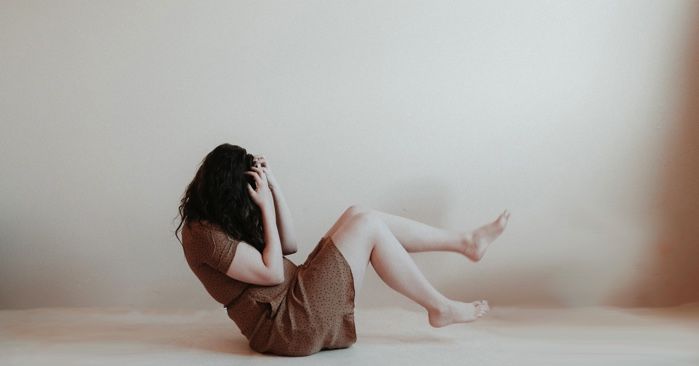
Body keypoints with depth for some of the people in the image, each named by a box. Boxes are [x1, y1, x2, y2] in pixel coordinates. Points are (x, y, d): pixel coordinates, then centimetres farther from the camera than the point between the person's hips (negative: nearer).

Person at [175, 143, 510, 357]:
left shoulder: (224, 219, 11)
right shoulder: (206, 235, -18)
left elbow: (290, 245, 10)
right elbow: (272, 273, -19)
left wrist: (273, 187, 0)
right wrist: (266, 208, -15)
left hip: (296, 294, 10)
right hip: (286, 324, -10)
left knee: (357, 214, 2)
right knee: (367, 225, -13)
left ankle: (466, 241, 6)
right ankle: (440, 309, 0)